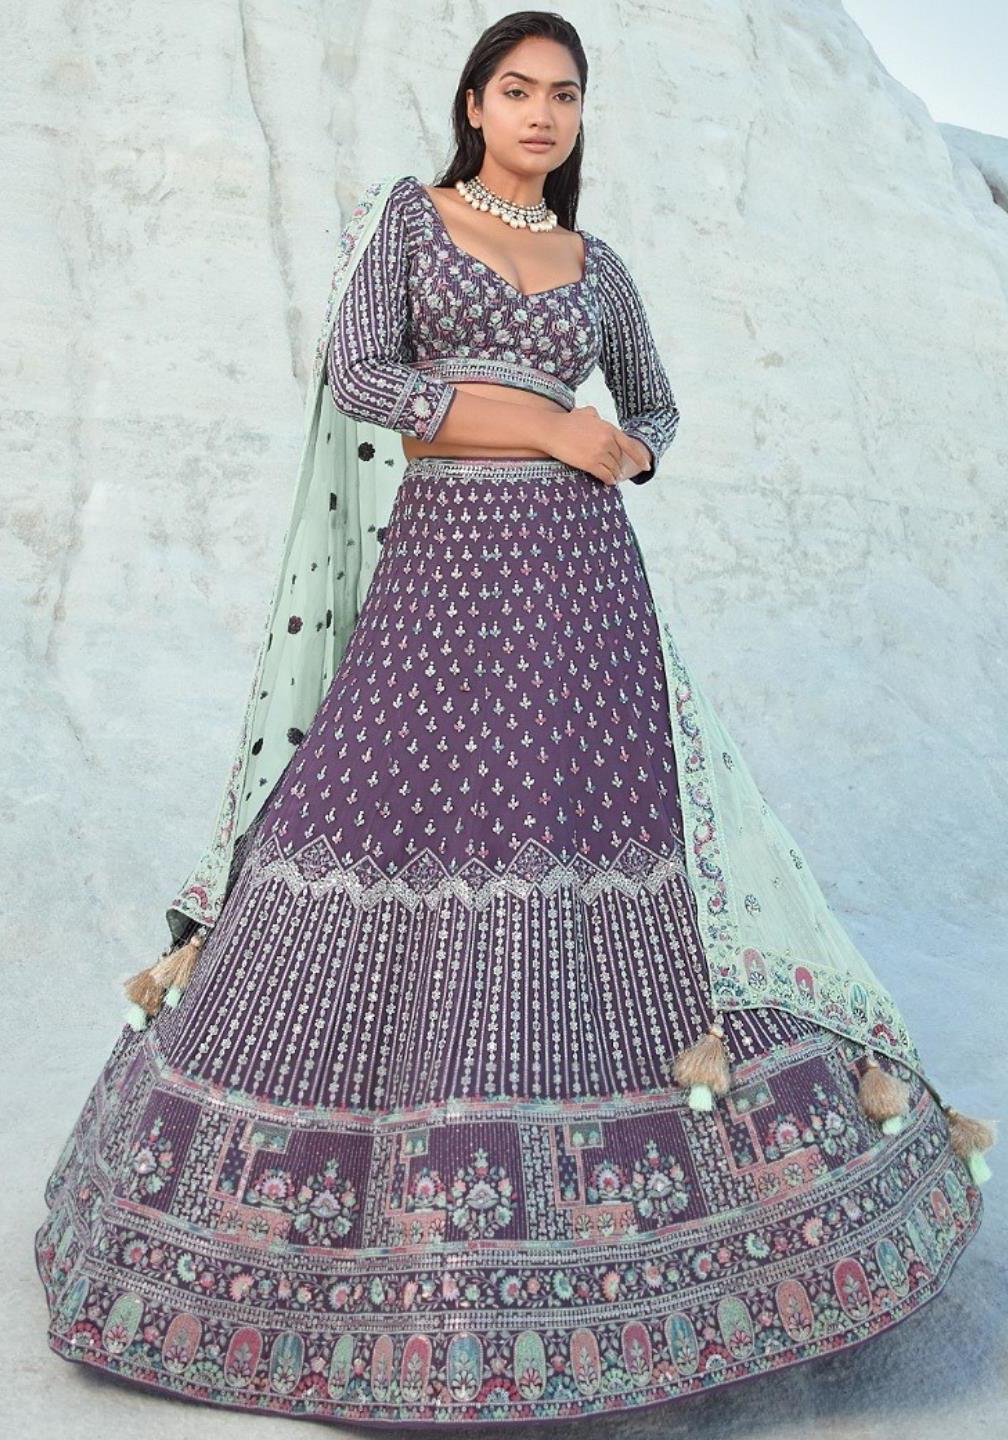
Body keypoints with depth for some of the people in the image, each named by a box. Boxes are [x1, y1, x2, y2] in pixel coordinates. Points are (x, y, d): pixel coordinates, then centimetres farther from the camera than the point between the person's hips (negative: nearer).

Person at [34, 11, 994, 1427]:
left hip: (581, 576, 2)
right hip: (439, 565, -2)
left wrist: (622, 459, 4)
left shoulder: (595, 263, 19)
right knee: (368, 822, -4)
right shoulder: (406, 212, 11)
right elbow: (358, 379, -5)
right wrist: (553, 428, -8)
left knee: (623, 821, 1)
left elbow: (656, 407, 29)